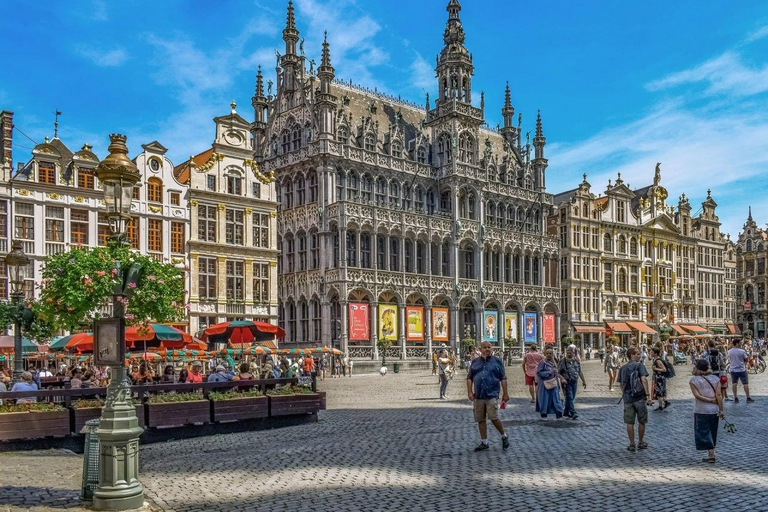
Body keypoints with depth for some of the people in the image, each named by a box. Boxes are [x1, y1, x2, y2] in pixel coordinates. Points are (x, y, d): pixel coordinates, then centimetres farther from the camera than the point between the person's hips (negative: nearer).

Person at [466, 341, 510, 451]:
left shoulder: (497, 361, 3)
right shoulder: (475, 362, 10)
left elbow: (503, 378, 3)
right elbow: (469, 378, 11)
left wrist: (505, 393, 0)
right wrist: (469, 392, 1)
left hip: (492, 395, -3)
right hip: (478, 396, 4)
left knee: (493, 418, -11)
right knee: (480, 420, 7)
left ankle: (504, 436, 13)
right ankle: (484, 442, 18)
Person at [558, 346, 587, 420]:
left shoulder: (576, 361, 10)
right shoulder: (563, 361, -5)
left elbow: (580, 372, 16)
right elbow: (558, 372, -8)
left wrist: (583, 381, 13)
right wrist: (562, 378, -22)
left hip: (575, 382, 5)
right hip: (567, 382, -5)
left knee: (572, 398, 11)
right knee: (569, 398, -11)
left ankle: (566, 412, 24)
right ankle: (573, 413, -15)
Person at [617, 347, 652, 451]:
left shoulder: (622, 368, 10)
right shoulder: (639, 366, -5)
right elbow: (644, 379, -18)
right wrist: (648, 395, -20)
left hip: (627, 398, 4)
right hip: (640, 397, -4)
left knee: (630, 422, 6)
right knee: (641, 421, 11)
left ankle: (632, 444, 9)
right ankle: (640, 443, 21)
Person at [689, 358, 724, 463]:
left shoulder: (694, 380, -5)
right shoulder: (715, 378, 1)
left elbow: (697, 395, -14)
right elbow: (719, 395, -5)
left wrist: (710, 400, -11)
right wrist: (721, 410, -6)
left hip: (701, 410, -4)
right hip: (714, 410, 4)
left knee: (703, 432, 2)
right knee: (712, 433, 16)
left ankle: (711, 455, -5)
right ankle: (710, 453, 21)